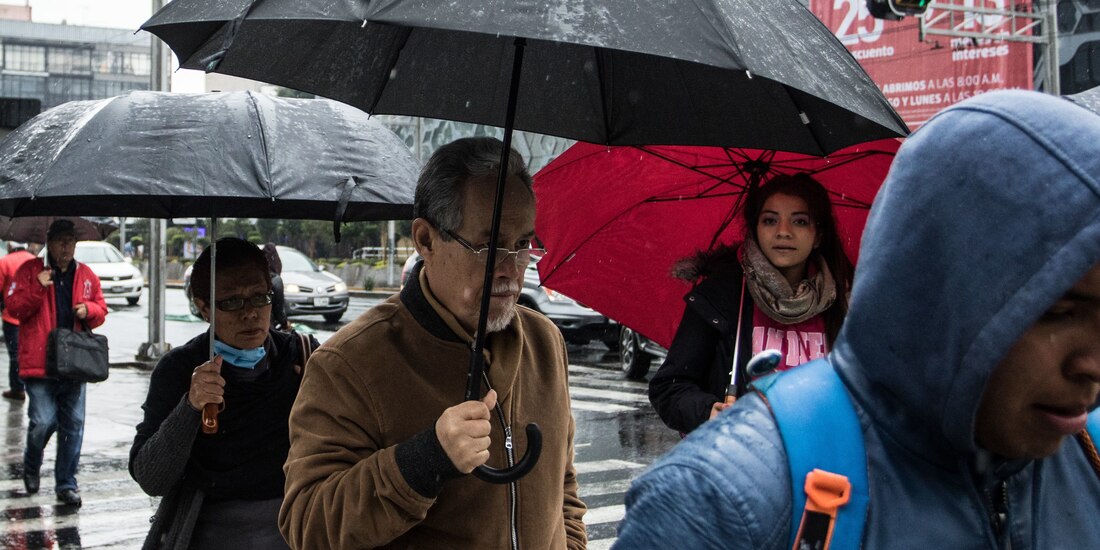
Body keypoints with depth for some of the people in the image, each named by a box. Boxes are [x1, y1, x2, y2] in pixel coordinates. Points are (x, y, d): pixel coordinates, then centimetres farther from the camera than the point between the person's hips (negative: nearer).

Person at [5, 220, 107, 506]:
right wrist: (37, 288, -18)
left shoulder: (86, 275, 12)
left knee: (73, 425, 5)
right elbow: (12, 306, -4)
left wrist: (89, 309, -4)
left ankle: (66, 483, 15)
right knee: (43, 421, -9)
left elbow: (101, 310, 19)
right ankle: (31, 467, 22)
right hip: (40, 363, -4)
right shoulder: (30, 271, 2)